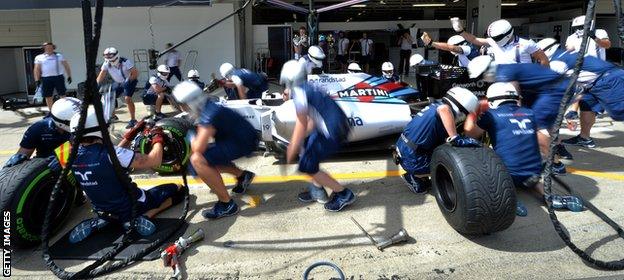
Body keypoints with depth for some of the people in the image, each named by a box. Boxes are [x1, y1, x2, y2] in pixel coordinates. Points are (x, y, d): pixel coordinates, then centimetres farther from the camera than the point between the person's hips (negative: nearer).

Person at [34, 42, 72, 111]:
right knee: (48, 96, 4)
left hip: (58, 77, -1)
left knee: (62, 95, -2)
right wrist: (37, 80, -3)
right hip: (46, 79, 1)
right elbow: (36, 69, 6)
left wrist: (69, 76, 5)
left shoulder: (59, 56, 12)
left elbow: (66, 66, 13)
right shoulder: (39, 57, 10)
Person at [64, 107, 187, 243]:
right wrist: (158, 139, -12)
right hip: (130, 208, -6)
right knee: (179, 189, 8)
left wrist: (131, 134, 9)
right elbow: (154, 161, -29)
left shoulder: (74, 155, -7)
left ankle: (99, 222, 14)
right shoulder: (109, 155, -30)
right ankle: (144, 217, -10)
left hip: (102, 211, 6)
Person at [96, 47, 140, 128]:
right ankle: (112, 116, 23)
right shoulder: (106, 64, -14)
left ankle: (133, 120, -14)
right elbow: (101, 76, -16)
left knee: (127, 98, -23)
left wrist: (128, 81, -36)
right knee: (109, 97, 1)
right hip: (118, 82, 6)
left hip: (130, 81, -6)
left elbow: (135, 73, -26)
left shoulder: (125, 62, -27)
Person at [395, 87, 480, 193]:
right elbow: (443, 109, -43)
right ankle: (415, 177, 3)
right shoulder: (448, 111, -18)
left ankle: (417, 175, 16)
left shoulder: (436, 104, 7)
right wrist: (457, 140, -39)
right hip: (412, 160, -8)